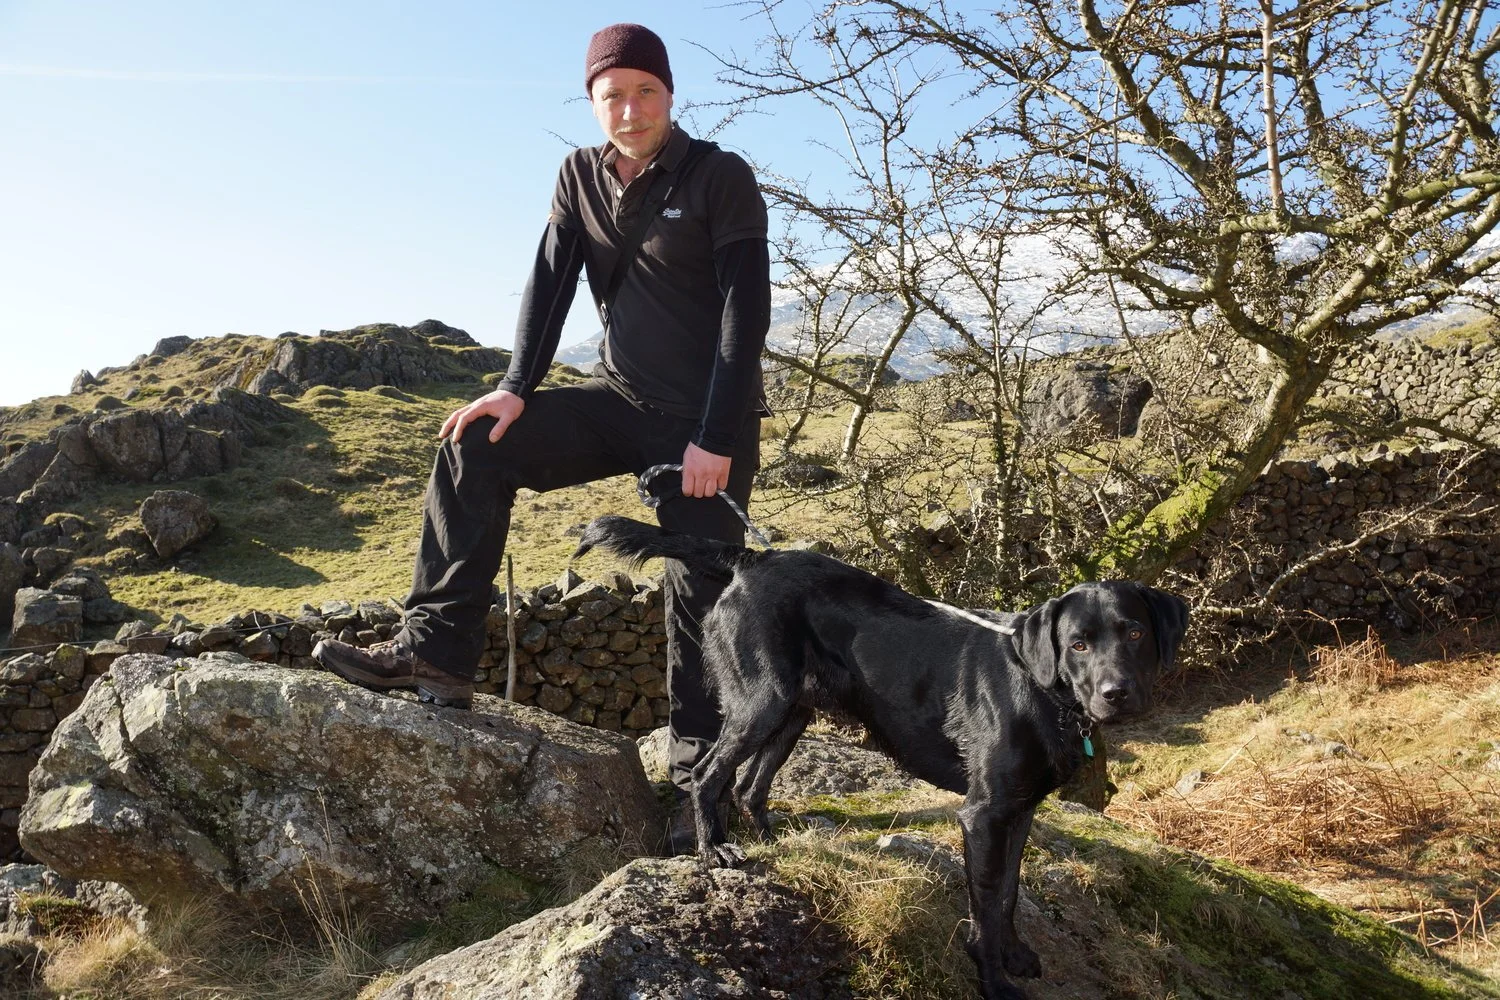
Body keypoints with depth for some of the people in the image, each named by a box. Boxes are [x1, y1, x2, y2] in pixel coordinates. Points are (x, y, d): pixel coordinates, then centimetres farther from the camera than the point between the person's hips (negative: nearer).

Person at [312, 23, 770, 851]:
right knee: (473, 448, -10)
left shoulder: (720, 177, -9)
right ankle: (437, 650, -11)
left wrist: (715, 438, -21)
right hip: (621, 400, 5)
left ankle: (699, 778, 8)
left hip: (709, 420, -5)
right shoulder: (580, 176, 7)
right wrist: (518, 387, -11)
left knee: (699, 596, -5)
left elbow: (746, 309, -15)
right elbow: (549, 281, 4)